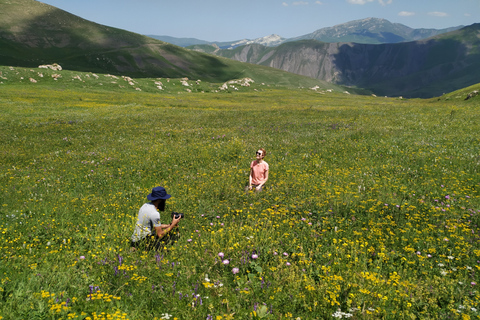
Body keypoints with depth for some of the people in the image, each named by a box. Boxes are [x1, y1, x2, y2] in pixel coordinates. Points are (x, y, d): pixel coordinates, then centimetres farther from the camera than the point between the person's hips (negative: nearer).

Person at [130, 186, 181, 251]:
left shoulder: (146, 205, 7)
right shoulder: (154, 214, -21)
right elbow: (160, 235, -15)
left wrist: (169, 225, 11)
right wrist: (173, 224, -6)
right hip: (143, 242, -10)